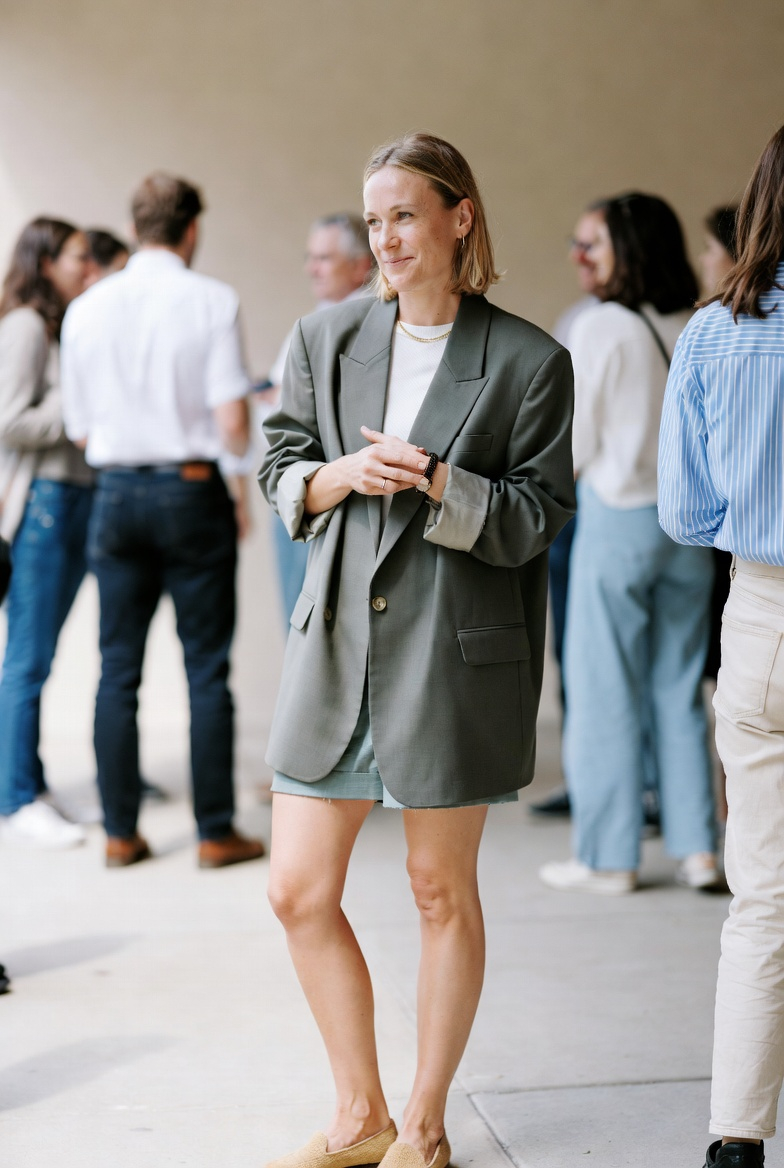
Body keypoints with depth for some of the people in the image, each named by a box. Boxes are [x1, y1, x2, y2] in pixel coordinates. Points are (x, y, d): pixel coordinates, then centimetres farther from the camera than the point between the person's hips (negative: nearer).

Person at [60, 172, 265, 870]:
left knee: (118, 671, 9)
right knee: (206, 669, 4)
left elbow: (80, 428, 6)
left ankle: (120, 832, 14)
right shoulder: (212, 301, -7)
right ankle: (216, 832, 8)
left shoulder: (87, 308, 3)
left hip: (116, 492, 3)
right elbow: (232, 424, -12)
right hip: (191, 490, -3)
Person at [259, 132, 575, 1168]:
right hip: (337, 642, 4)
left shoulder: (528, 362, -3)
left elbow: (538, 517, -4)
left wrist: (436, 482, -18)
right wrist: (340, 476, -10)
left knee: (442, 889, 8)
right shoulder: (325, 341, 8)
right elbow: (280, 475, 11)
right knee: (299, 890, 4)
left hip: (456, 653, -4)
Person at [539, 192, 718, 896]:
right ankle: (697, 848, 14)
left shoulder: (601, 328, -12)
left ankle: (608, 857, 11)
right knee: (680, 687, 12)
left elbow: (576, 444, -6)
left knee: (605, 691, 4)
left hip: (619, 517, -5)